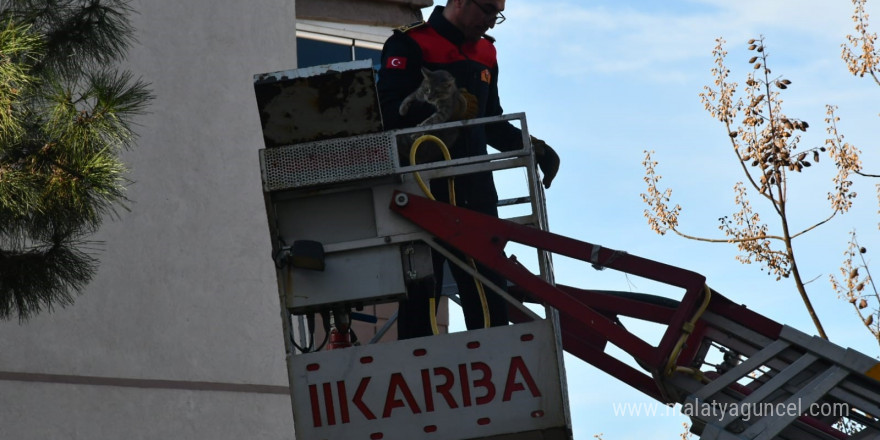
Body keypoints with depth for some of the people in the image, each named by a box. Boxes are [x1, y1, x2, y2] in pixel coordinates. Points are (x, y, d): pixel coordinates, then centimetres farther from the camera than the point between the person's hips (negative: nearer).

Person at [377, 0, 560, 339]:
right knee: (421, 292, -5)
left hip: (474, 189, 7)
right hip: (423, 192, -6)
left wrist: (532, 147, 9)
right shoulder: (410, 45, -4)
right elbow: (388, 111, -16)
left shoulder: (484, 54, 19)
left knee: (489, 290, 5)